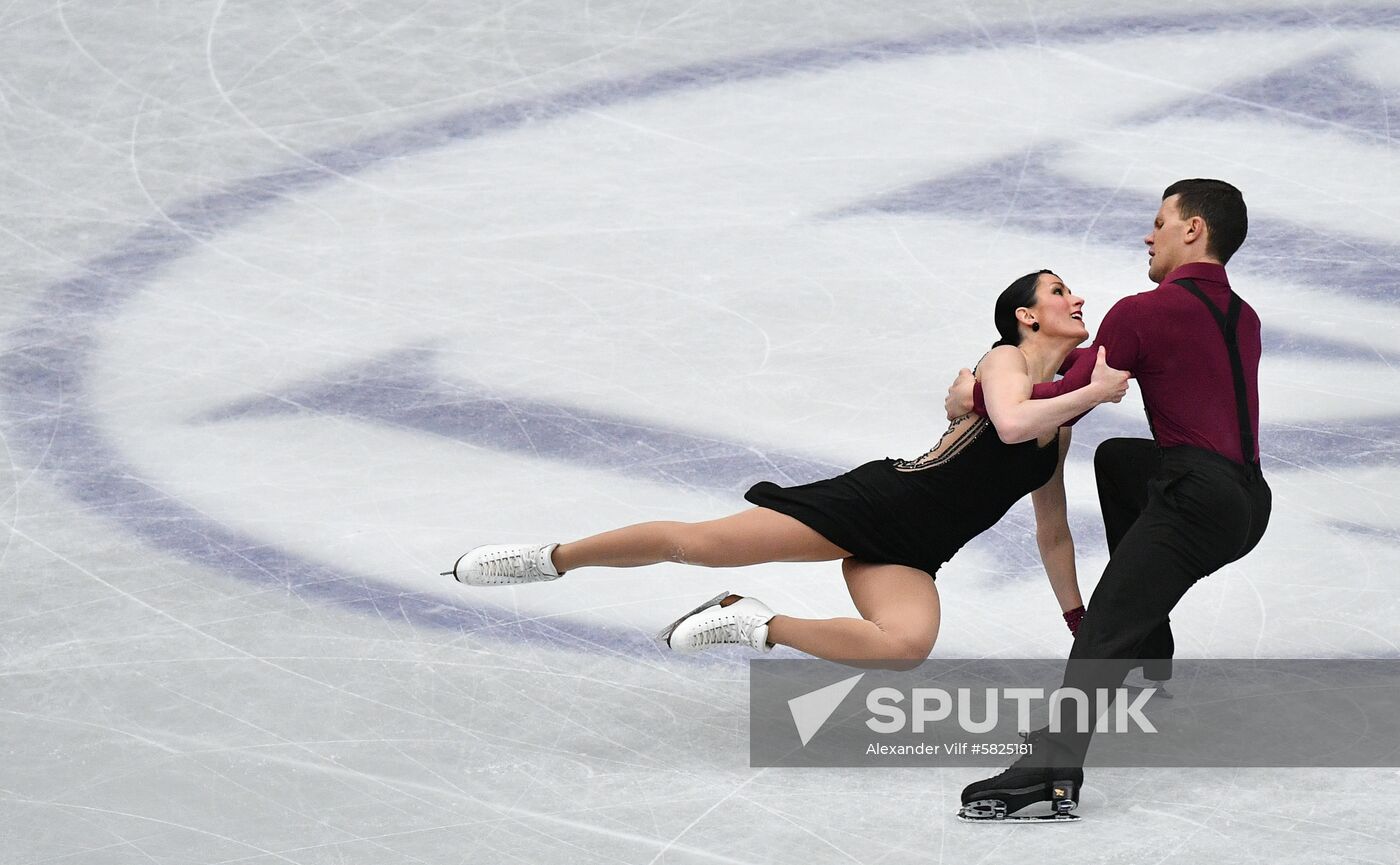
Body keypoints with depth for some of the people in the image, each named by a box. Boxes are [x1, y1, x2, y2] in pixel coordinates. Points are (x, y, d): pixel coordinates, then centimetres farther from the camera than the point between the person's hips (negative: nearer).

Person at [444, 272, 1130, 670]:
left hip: (907, 558, 6)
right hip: (878, 500, -5)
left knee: (907, 645, -29)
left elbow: (1053, 535, 27)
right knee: (695, 541, -11)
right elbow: (1011, 423, -28)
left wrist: (1078, 622, 28)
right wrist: (1095, 392, -23)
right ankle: (551, 558, 10)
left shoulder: (1060, 429, 17)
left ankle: (756, 626, -9)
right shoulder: (1005, 360, -4)